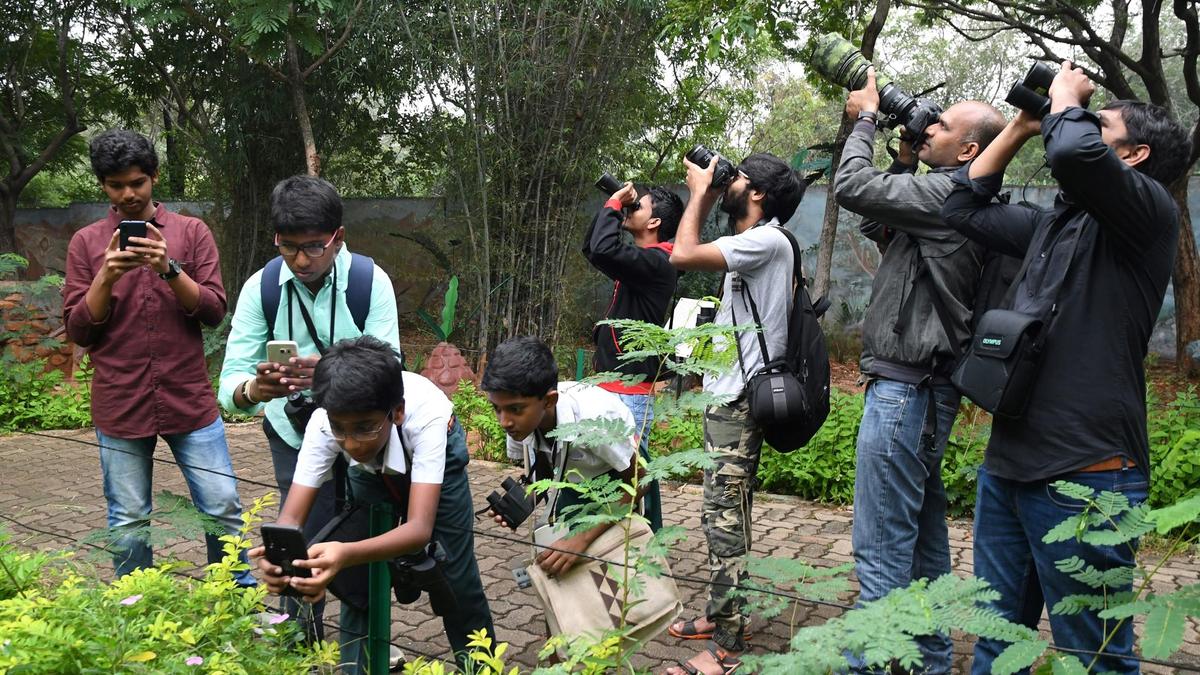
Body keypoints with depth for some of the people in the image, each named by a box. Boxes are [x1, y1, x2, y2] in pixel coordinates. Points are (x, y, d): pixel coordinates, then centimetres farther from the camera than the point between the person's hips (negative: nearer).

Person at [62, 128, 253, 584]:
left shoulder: (191, 231, 4)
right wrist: (106, 276, -14)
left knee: (223, 509, 2)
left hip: (189, 400, 0)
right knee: (128, 527, 7)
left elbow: (214, 311, -2)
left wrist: (169, 269, -17)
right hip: (120, 406, 1)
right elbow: (78, 331, 1)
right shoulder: (86, 243, 6)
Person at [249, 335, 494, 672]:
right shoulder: (325, 423, -37)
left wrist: (347, 553, -69)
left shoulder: (426, 415, -45)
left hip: (437, 454, -2)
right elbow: (292, 516, -34)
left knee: (453, 568, 0)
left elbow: (420, 527, -51)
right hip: (372, 467, 2)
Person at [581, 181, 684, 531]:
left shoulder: (655, 263, -16)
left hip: (631, 387, -10)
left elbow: (604, 250, -32)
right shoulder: (640, 259, 14)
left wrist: (612, 205, -15)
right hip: (615, 384, 10)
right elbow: (590, 249, 24)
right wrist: (612, 206, 10)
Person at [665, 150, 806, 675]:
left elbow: (683, 255, -22)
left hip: (738, 401, -10)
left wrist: (699, 191, -8)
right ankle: (720, 615, 29)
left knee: (726, 520, -8)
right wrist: (706, 196, 18)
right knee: (722, 515, 17)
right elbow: (692, 255, 26)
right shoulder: (753, 244, 16)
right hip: (728, 396, 10)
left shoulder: (766, 241, -15)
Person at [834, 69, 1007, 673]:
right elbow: (877, 226, 22)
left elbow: (851, 187, -17)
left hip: (905, 389, -11)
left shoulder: (947, 194, -14)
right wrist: (904, 166, 12)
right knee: (922, 536, 19)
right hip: (924, 388, 11)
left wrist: (865, 118, -1)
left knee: (881, 548, -7)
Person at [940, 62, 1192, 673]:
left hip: (1083, 476, -8)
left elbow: (1075, 153, -26)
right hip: (1007, 464, 8)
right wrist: (1020, 126, 18)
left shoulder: (1148, 211, -7)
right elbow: (964, 208, 23)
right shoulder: (1052, 222, 16)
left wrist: (1065, 96, -4)